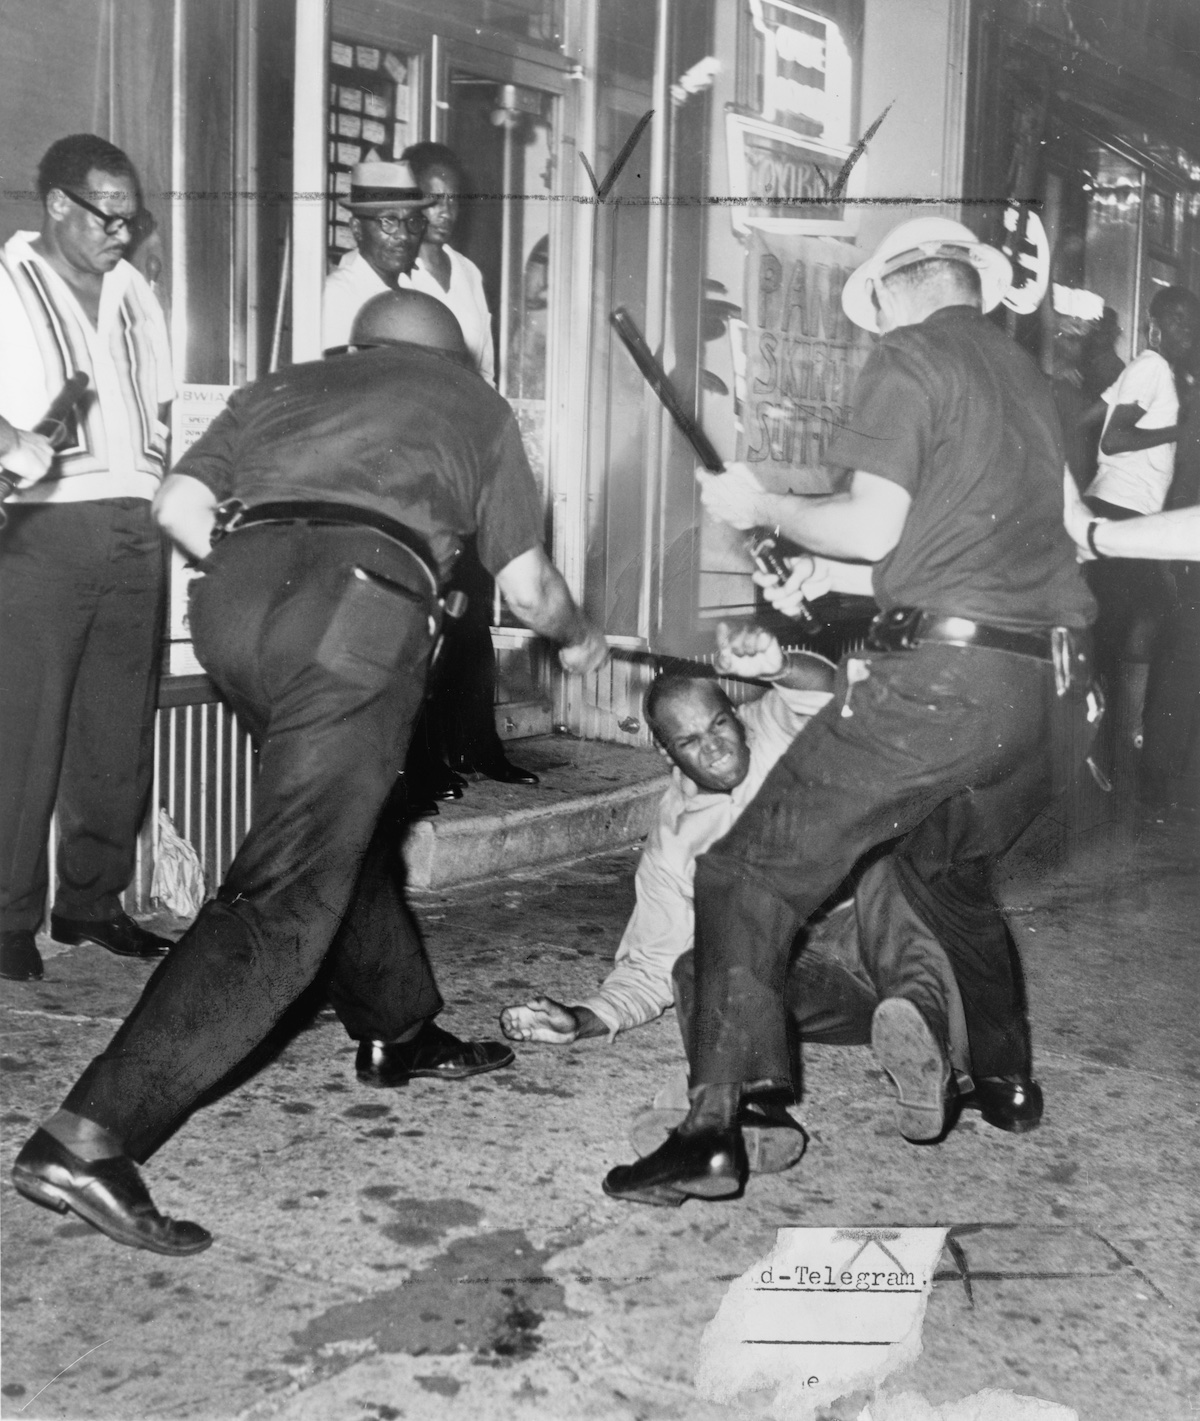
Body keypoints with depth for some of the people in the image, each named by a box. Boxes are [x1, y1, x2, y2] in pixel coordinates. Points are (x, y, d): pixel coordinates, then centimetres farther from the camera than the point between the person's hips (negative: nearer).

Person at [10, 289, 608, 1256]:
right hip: (360, 608, -5)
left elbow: (179, 505, 16)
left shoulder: (281, 388, 31)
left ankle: (398, 1033, 40)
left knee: (346, 822, 26)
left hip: (233, 595, 5)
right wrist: (579, 640, 44)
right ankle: (89, 1141, -15)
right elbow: (526, 583, 25)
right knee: (288, 899, -7)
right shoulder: (473, 402, 27)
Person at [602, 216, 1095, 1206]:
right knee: (954, 871, 31)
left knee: (749, 877, -6)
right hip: (1051, 682, 8)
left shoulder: (910, 357, 0)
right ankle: (1005, 1078, 38)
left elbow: (872, 530, -10)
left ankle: (716, 1129, -13)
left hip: (942, 671, -8)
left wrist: (762, 508, 6)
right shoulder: (1027, 376, 22)